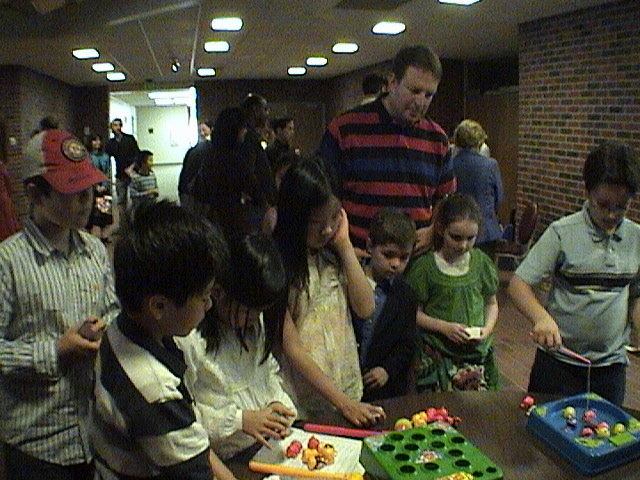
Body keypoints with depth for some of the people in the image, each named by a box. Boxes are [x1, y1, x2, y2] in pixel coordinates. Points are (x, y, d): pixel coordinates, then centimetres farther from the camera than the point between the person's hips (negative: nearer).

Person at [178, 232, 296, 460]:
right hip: (223, 459, -7)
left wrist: (277, 402, 1)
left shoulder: (254, 321, 6)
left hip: (270, 440, 7)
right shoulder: (189, 338, -18)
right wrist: (239, 419, -17)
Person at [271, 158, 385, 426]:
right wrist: (342, 402, -19)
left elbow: (366, 309, -6)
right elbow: (291, 347, -16)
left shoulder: (332, 254, 3)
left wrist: (344, 244, -9)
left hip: (348, 387, 5)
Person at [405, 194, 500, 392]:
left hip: (477, 352, 3)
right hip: (437, 357, -3)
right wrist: (445, 327, -16)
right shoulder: (425, 266, -9)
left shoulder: (481, 262, 2)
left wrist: (487, 328, -4)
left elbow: (491, 303, 13)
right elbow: (414, 312, -5)